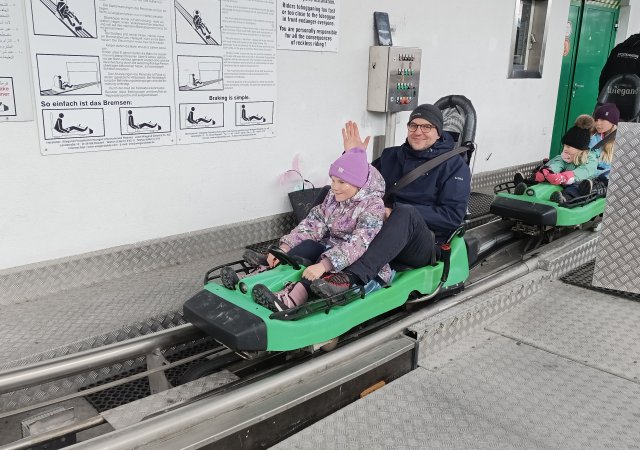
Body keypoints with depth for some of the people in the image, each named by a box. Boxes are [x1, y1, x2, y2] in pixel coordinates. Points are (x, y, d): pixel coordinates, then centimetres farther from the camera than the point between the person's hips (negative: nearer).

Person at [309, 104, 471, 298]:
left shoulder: (455, 165, 4)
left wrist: (396, 212, -15)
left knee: (405, 212, -36)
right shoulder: (391, 156, 17)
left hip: (426, 247, -4)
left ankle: (351, 276, -51)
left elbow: (453, 215, -8)